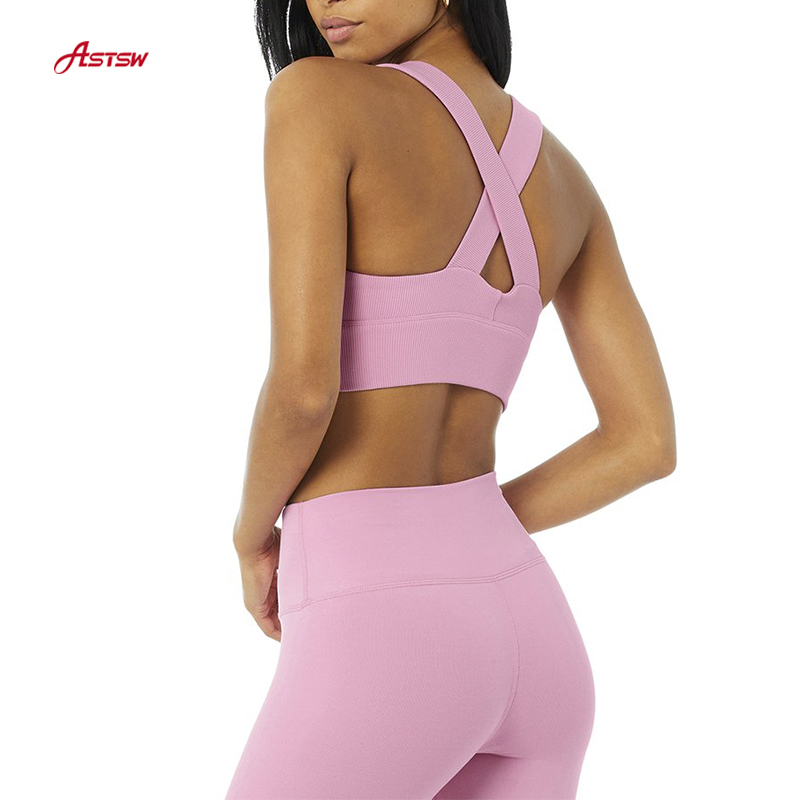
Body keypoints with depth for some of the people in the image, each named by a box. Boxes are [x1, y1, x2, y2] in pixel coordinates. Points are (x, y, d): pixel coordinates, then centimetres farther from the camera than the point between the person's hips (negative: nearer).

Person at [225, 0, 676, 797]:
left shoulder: (314, 95, -9)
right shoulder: (561, 176, 12)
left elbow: (302, 386, -19)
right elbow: (648, 441, 11)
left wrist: (253, 537, 3)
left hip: (381, 644, -7)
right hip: (524, 632, 7)